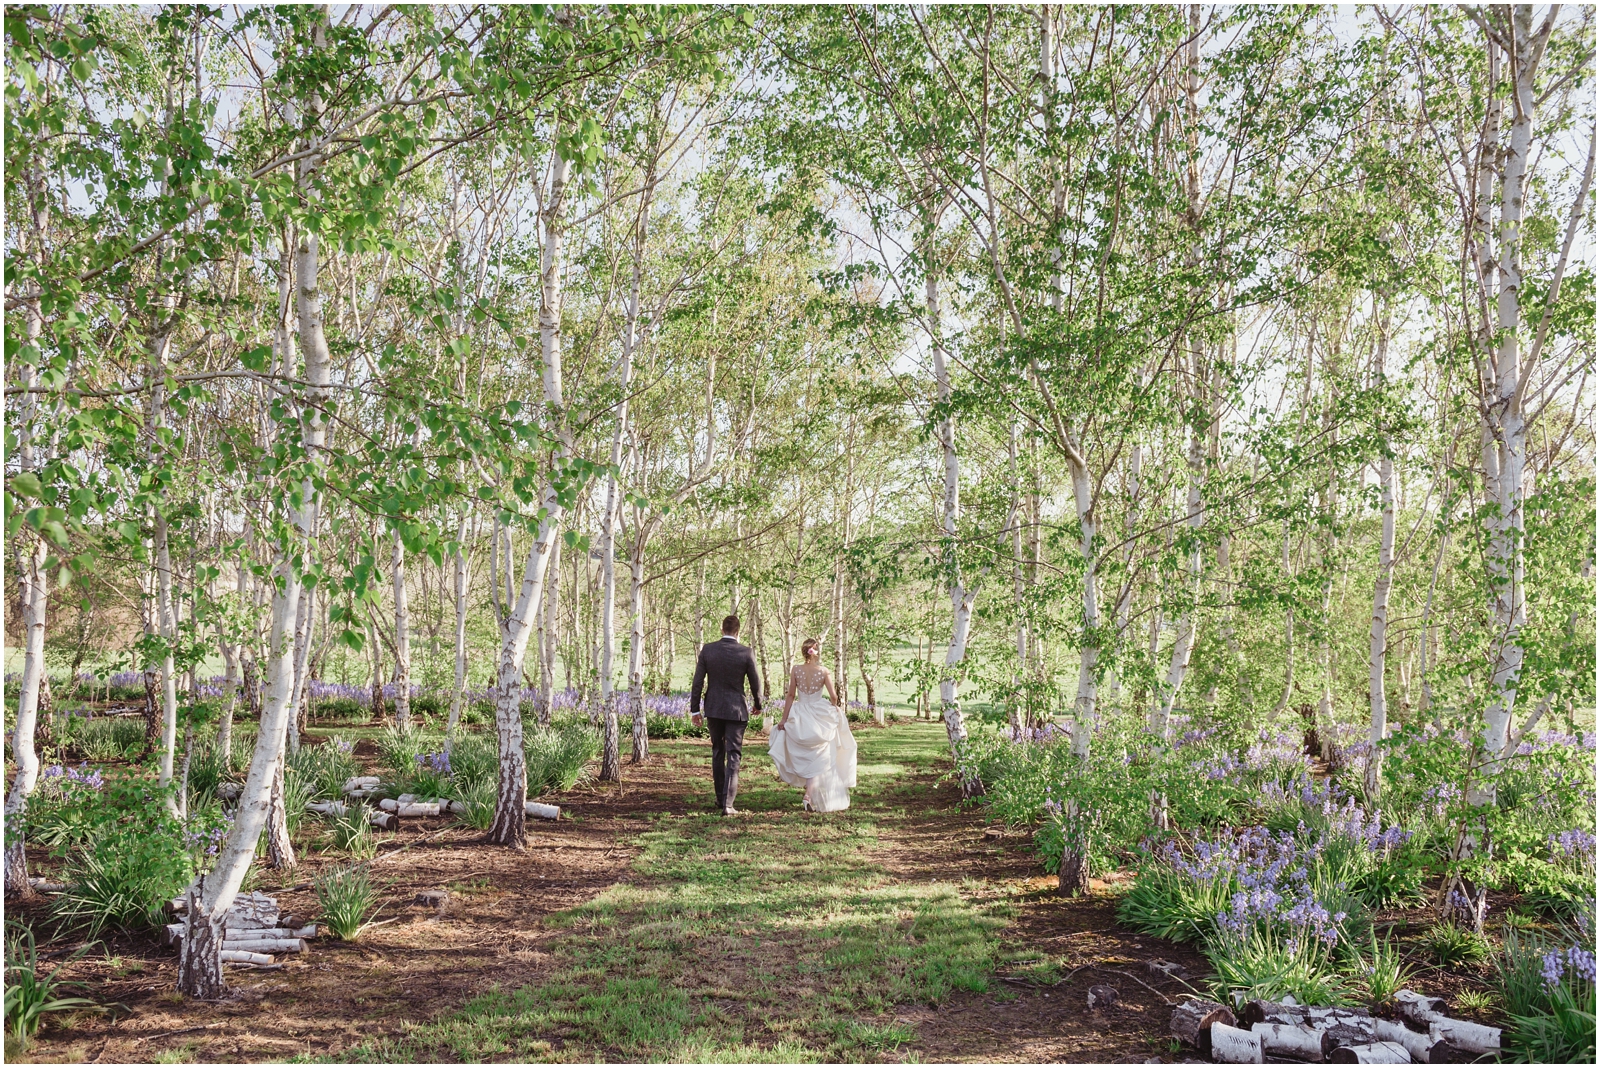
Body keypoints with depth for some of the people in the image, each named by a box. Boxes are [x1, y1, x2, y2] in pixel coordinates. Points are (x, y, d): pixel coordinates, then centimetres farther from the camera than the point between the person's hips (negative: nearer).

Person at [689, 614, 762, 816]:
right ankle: (727, 804, -7)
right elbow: (755, 682, -1)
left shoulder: (707, 649, -5)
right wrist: (758, 705, 17)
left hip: (713, 708, 3)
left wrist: (694, 709, 4)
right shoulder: (746, 653, -9)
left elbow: (698, 681, -3)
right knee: (733, 757, 0)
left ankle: (721, 798, 28)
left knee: (717, 752, 19)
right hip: (736, 709, -2)